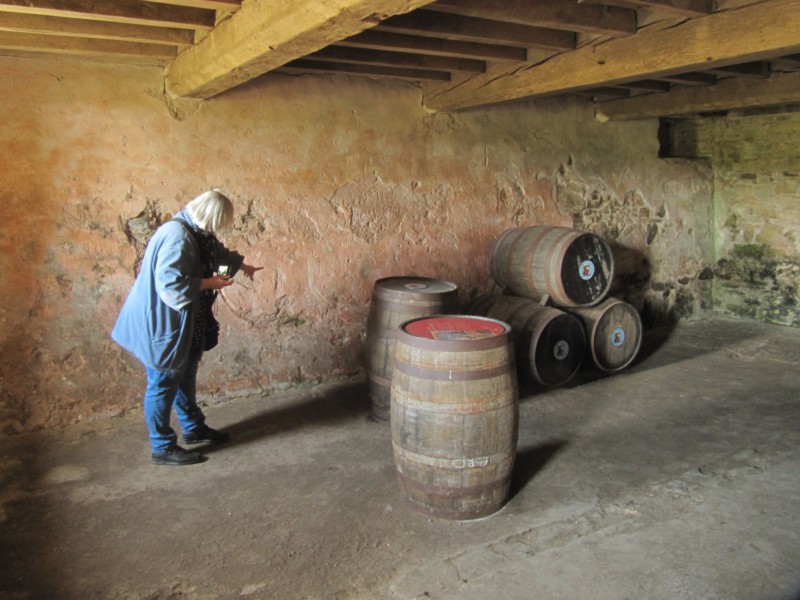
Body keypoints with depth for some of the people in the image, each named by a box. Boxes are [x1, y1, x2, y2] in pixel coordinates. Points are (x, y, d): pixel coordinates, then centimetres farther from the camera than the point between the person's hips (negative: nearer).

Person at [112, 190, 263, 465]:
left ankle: (194, 428, 38)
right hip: (161, 323, -10)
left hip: (181, 323, 10)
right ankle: (162, 448, 15)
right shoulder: (177, 236, -26)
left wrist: (244, 266, 40)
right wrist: (209, 283, -20)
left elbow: (218, 252, 26)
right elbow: (171, 283, -32)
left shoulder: (195, 233, 6)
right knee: (163, 383, 2)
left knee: (185, 375, 21)